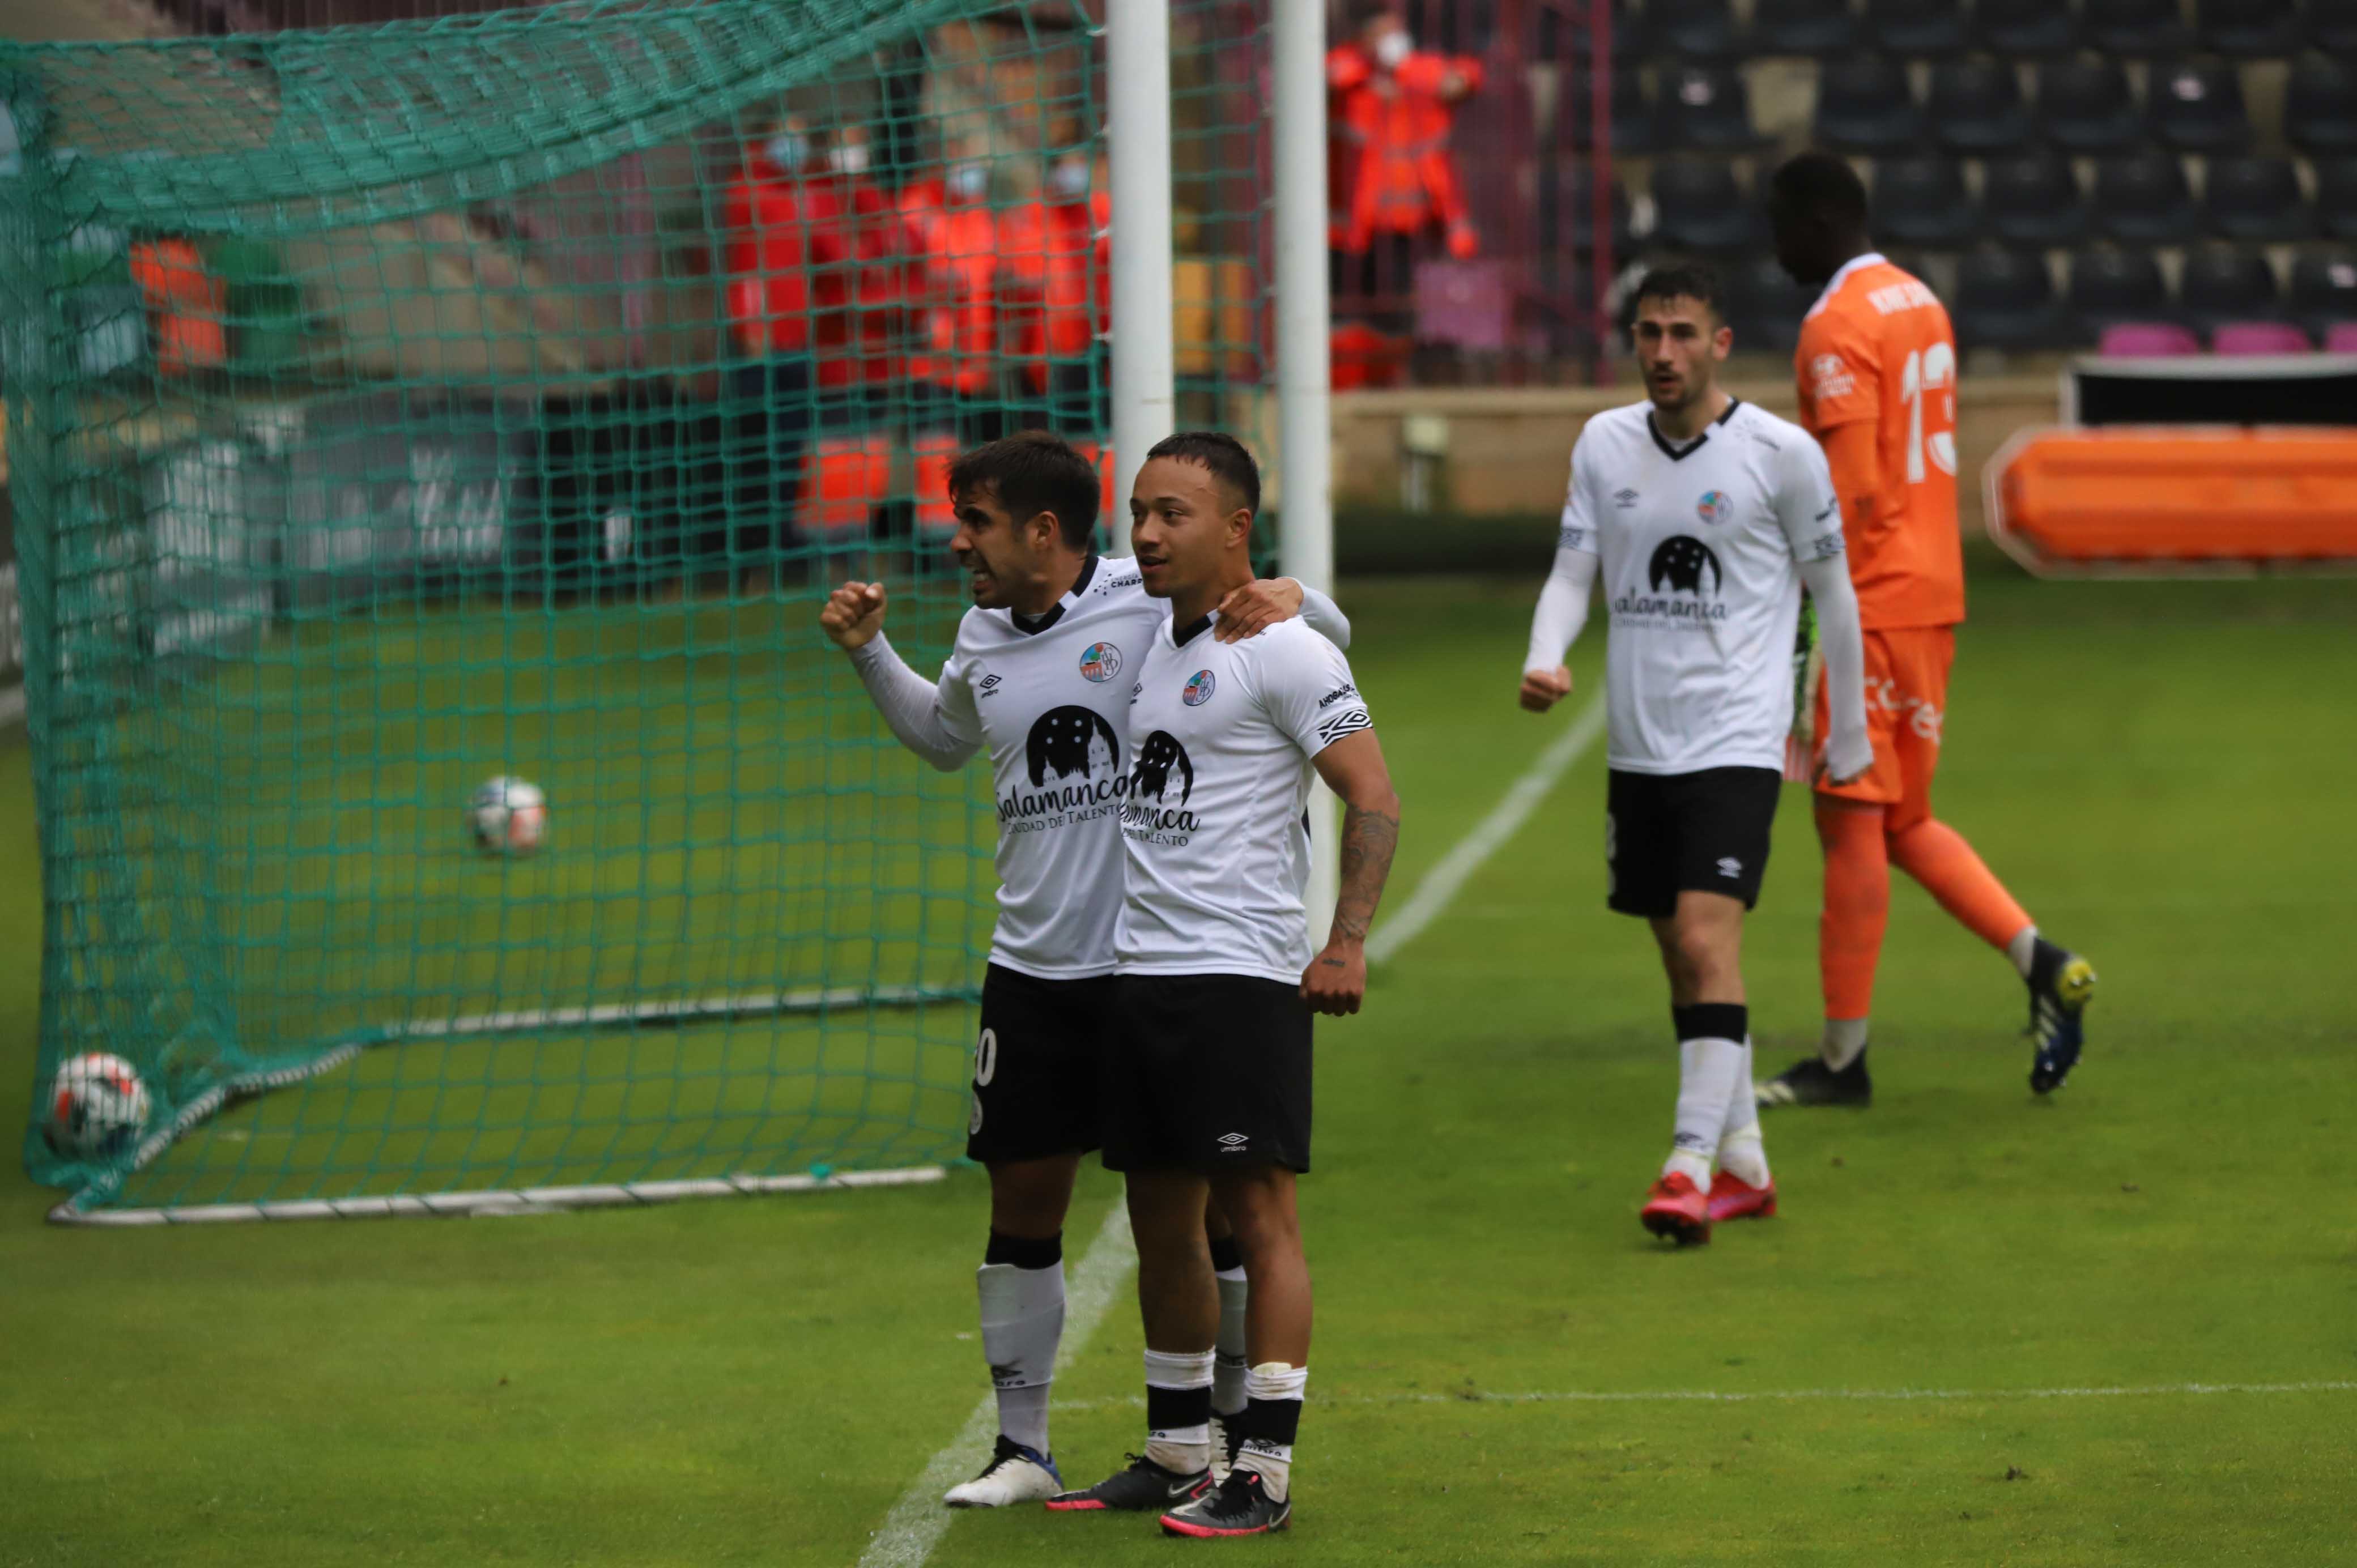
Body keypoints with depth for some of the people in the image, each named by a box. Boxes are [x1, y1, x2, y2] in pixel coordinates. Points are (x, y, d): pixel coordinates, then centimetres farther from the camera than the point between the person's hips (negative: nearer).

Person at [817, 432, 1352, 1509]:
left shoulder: (1154, 610, -8)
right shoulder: (983, 639, 10)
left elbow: (1330, 634, 1)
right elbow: (945, 738, 33)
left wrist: (1287, 601, -20)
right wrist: (869, 653, 21)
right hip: (1033, 971, 5)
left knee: (1200, 1208, 3)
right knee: (1022, 1206, 6)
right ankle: (1021, 1449, 16)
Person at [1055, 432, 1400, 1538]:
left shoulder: (1284, 651, -8)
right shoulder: (1148, 647, 15)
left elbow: (1375, 800, -10)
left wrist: (1346, 943, -18)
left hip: (1243, 976, -8)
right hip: (1137, 974, 8)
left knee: (1257, 1210, -6)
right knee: (1160, 1221, 11)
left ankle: (1265, 1473, -5)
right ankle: (1174, 1456, 20)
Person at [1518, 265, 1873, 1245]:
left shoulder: (1781, 454, -6)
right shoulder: (1605, 445, 6)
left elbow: (1831, 591, 4)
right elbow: (1573, 573, 8)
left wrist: (1849, 733, 10)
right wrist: (1544, 659, -13)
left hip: (1736, 740, -5)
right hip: (1637, 744, 5)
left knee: (1708, 942, -18)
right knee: (1682, 960, 10)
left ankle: (1692, 1163, -20)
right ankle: (1745, 1166, 21)